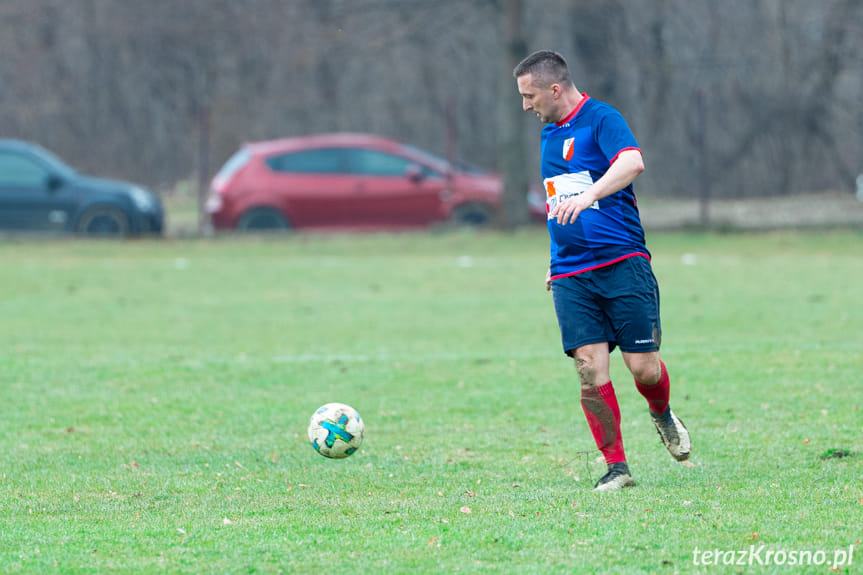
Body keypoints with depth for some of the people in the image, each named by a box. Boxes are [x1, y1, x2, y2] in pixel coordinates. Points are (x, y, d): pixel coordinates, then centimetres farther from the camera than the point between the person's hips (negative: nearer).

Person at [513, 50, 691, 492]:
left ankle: (662, 415, 26)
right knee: (590, 368, -8)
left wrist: (589, 194, -42)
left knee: (643, 367, -7)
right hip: (571, 276, 6)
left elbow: (632, 163, -27)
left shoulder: (602, 120, -6)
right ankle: (616, 467, -1)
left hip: (622, 262, -6)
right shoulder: (550, 134, 18)